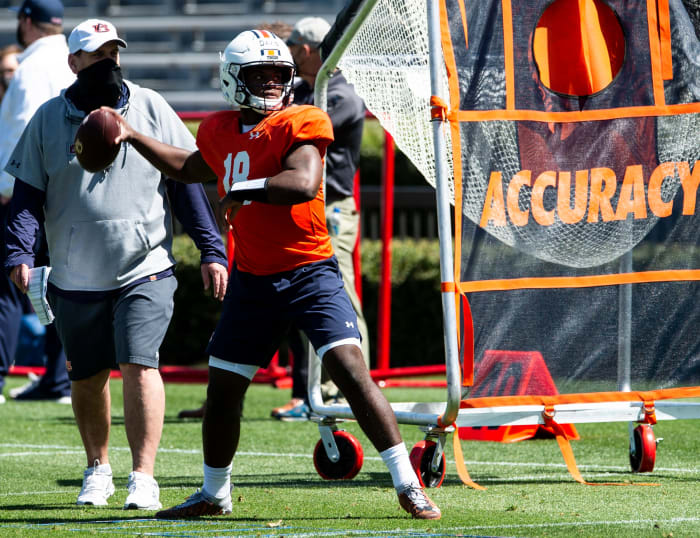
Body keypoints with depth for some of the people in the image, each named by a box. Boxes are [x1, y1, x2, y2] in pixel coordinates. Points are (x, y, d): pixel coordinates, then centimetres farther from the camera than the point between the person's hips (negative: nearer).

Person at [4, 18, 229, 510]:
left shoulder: (150, 108, 3)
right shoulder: (49, 119, 4)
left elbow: (186, 183, 5)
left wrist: (211, 250, 0)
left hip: (145, 271, -2)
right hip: (76, 279, 2)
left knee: (139, 366, -15)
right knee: (87, 377, 11)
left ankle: (143, 478, -12)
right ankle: (98, 468, 31)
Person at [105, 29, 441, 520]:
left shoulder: (301, 125, -10)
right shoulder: (221, 132, 9)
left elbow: (304, 183, -28)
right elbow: (190, 169, 32)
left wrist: (244, 191, -21)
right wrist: (132, 136, 28)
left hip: (309, 272, -6)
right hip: (252, 279, 6)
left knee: (349, 366, -20)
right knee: (223, 388, 11)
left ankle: (408, 485, -16)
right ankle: (214, 494, 33)